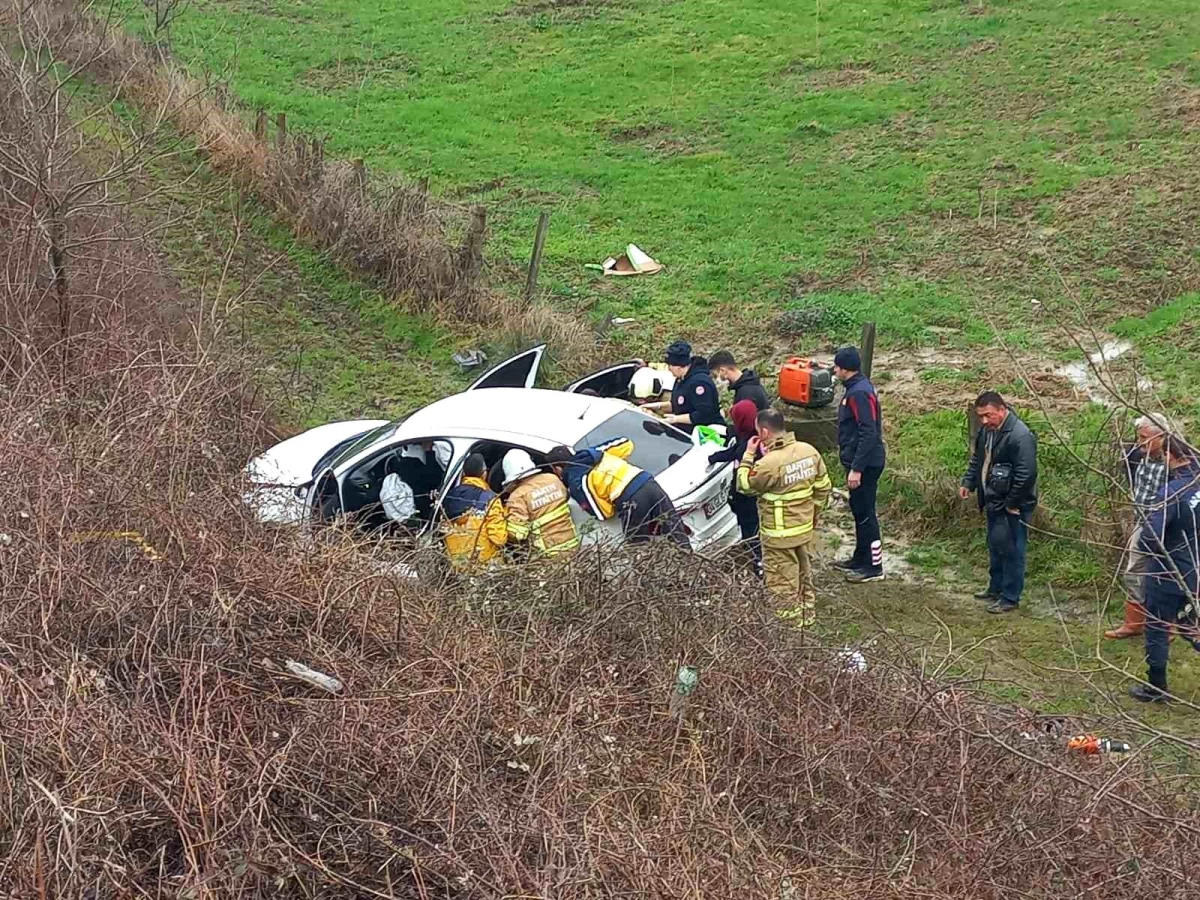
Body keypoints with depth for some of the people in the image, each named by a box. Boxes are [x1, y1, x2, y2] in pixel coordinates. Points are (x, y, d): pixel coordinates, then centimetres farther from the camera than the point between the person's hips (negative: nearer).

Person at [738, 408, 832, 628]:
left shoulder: (769, 463, -27)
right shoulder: (809, 450, -5)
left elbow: (744, 485, -11)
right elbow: (823, 488, 5)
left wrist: (748, 455, -5)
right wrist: (814, 514, 18)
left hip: (778, 534, -7)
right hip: (804, 528, 7)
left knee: (783, 581, 7)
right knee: (803, 574, 23)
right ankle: (807, 616, 36)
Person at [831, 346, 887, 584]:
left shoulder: (859, 393, -21)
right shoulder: (857, 388, 11)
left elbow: (869, 434, -25)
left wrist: (856, 468, -25)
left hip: (865, 463, -11)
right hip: (860, 462, 11)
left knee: (865, 513, -4)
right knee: (859, 511, 19)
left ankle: (873, 566, 3)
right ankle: (861, 559, 30)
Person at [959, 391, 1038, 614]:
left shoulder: (1020, 436, -24)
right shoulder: (987, 431, 5)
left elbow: (1026, 474, -25)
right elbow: (977, 460, 21)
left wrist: (1012, 504, -20)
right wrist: (968, 483, 9)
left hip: (1012, 507, -9)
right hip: (994, 503, 9)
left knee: (1012, 551, 0)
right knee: (995, 547, 21)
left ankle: (1010, 598, 9)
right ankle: (996, 588, 36)